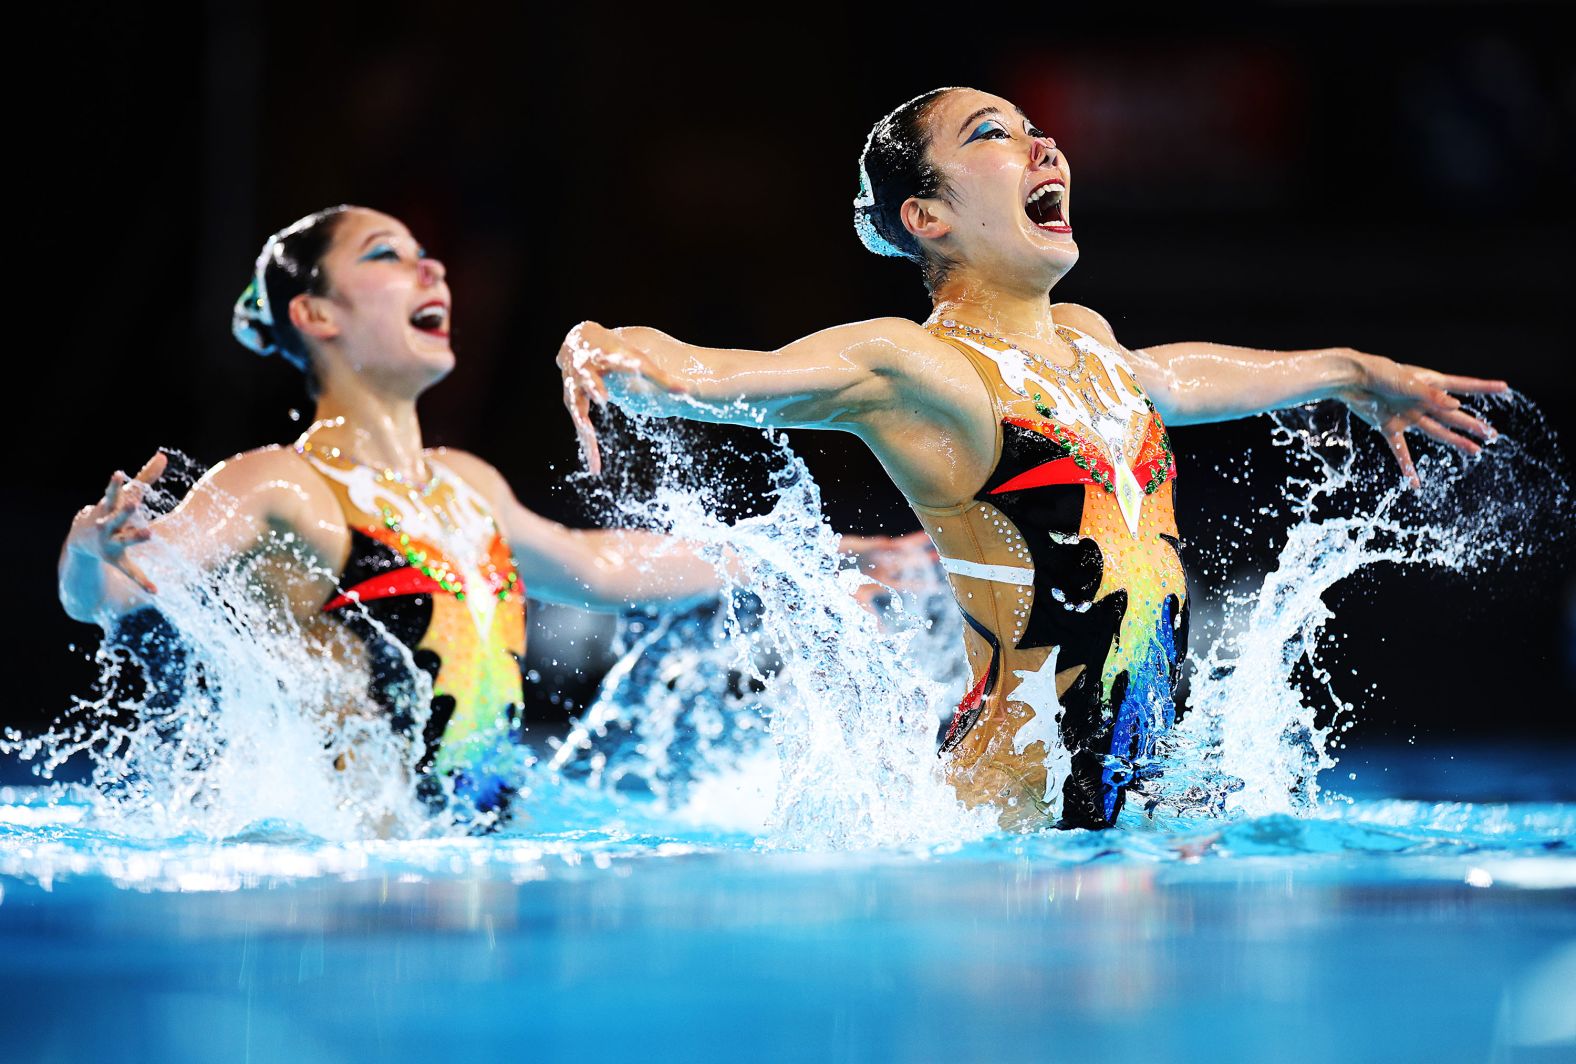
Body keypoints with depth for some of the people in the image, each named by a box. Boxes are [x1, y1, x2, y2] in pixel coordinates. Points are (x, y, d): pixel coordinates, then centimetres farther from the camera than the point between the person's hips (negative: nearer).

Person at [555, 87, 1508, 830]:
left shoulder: (1085, 343, 15)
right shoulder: (906, 365, -10)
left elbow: (1168, 379, 39)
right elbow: (709, 374, -24)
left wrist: (1350, 374, 51)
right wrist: (609, 351, -46)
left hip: (1141, 792, 8)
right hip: (1012, 814, -8)